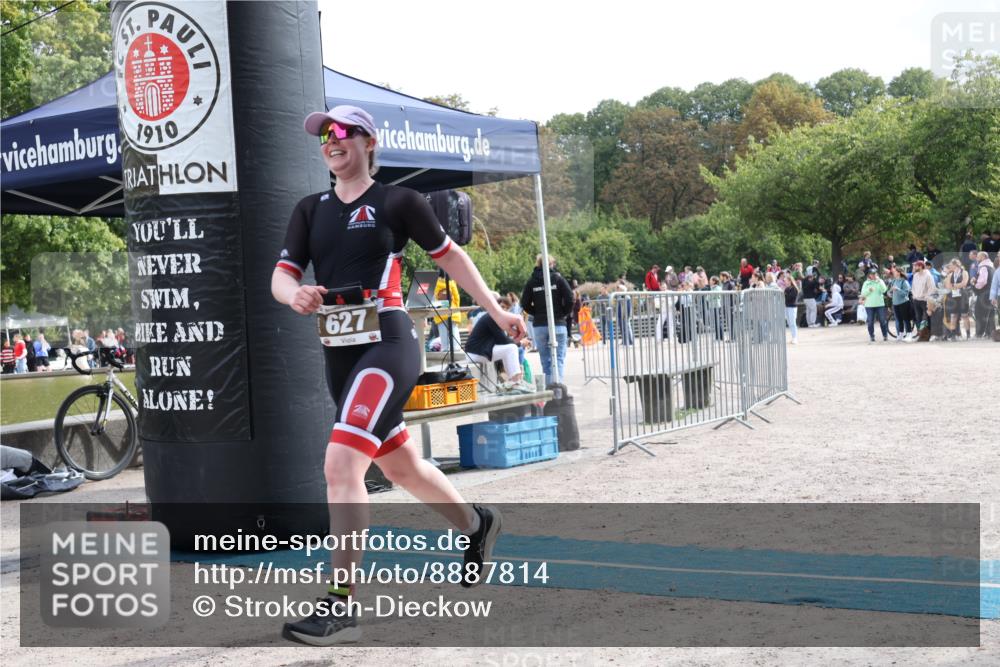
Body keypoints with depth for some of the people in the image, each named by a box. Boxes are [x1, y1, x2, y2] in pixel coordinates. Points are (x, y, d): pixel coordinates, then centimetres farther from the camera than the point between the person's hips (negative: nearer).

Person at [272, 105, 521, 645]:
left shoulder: (397, 201, 0)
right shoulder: (310, 210, 13)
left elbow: (449, 255, 9)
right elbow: (281, 275, 4)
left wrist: (495, 311, 10)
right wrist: (295, 294, -19)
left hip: (387, 344, -6)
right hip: (338, 353, 6)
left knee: (340, 465, -20)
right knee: (401, 467, 20)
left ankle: (340, 607, -18)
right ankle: (475, 525, 46)